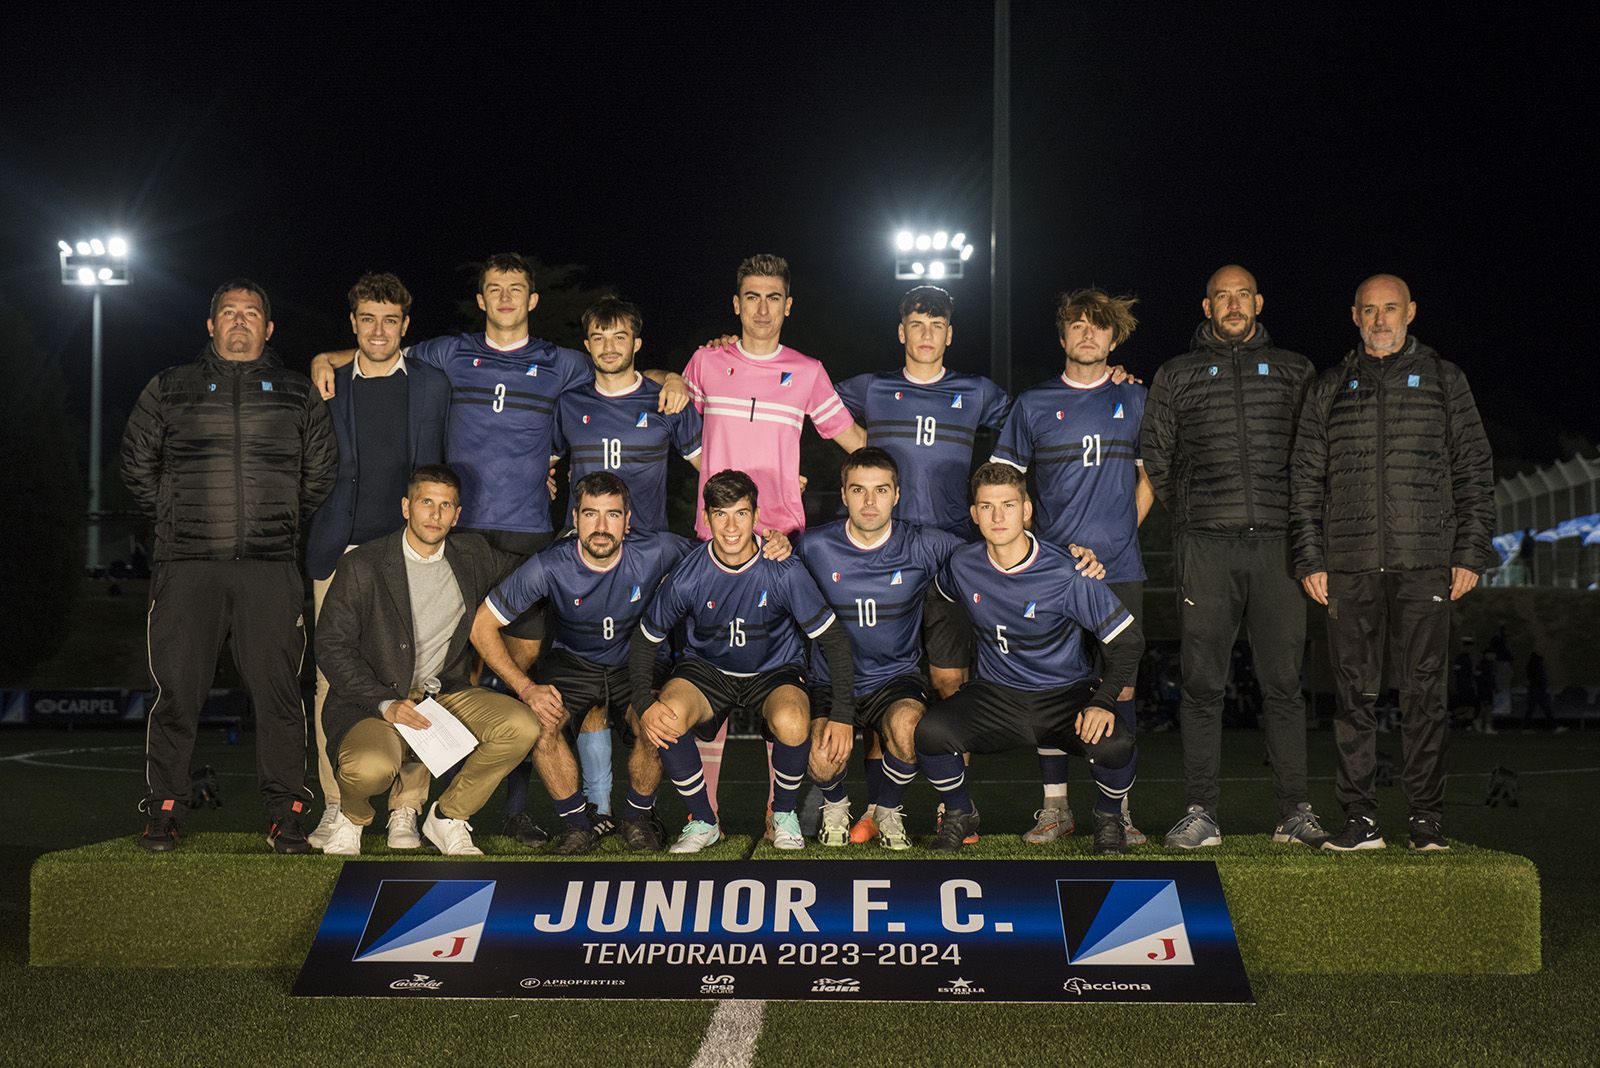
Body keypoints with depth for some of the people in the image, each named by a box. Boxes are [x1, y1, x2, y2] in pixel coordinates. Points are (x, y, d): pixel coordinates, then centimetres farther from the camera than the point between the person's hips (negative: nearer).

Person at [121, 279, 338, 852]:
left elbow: (322, 471, 20)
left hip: (271, 568, 0)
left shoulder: (297, 393, 14)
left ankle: (286, 813, 5)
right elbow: (137, 465, 19)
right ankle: (164, 809, 9)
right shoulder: (169, 389, 13)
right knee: (175, 691, -2)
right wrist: (177, 519, 15)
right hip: (187, 567, 0)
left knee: (278, 691, -3)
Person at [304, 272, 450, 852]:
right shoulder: (330, 387, 12)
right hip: (340, 553, 1)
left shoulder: (432, 386, 10)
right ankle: (337, 808, 7)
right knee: (333, 681, -2)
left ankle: (404, 811, 1)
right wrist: (319, 540, 10)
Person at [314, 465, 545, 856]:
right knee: (371, 767, -35)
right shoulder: (362, 566, -7)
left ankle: (447, 817, 2)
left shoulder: (474, 556, 5)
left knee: (521, 725, -21)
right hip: (373, 702, -4)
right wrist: (386, 705, -18)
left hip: (446, 694, 4)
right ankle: (351, 817, 5)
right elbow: (331, 647, -8)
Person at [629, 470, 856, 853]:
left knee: (791, 723, -35)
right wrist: (644, 704, -19)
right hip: (707, 669, 1)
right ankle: (703, 822, -6)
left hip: (775, 670, -1)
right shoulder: (687, 577, -16)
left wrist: (842, 715, -18)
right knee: (667, 719, -31)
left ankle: (784, 814, -2)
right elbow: (645, 640, -3)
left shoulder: (784, 572, -20)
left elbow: (833, 638, -12)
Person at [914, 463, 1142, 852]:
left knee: (1114, 744, -33)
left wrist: (1103, 702, -23)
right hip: (996, 698, 2)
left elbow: (1128, 639, -10)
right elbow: (939, 602, 20)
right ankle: (959, 814, 6)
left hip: (1066, 694, -2)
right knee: (930, 733, -26)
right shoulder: (962, 566, -6)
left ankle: (1109, 818, 4)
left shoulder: (1066, 573, -16)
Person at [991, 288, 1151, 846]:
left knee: (1119, 687, -2)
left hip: (1119, 570, 0)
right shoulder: (1033, 405, 9)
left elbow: (1149, 480, 17)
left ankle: (1114, 807, 8)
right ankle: (1055, 806, 10)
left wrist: (1119, 534, 8)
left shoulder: (1136, 400, 11)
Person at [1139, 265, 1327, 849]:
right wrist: (1194, 516, 10)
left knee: (1284, 683, 1)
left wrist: (1294, 518, 9)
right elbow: (1154, 459, 15)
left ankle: (1295, 812, 6)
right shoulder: (1177, 375, 12)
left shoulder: (1294, 372, 14)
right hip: (1206, 548, 0)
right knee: (1202, 684, -2)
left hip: (1278, 545, 1)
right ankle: (1201, 813, 2)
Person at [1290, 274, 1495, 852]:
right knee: (1353, 691, 0)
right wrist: (1310, 559, 3)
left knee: (1424, 691, -1)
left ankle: (1425, 819, 7)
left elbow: (1474, 470, 9)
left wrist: (1470, 553, 0)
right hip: (1350, 565, 1)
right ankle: (1360, 819, 6)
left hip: (1425, 563, -1)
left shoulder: (1443, 380, 11)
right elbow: (1305, 479, 12)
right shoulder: (1329, 388, 14)